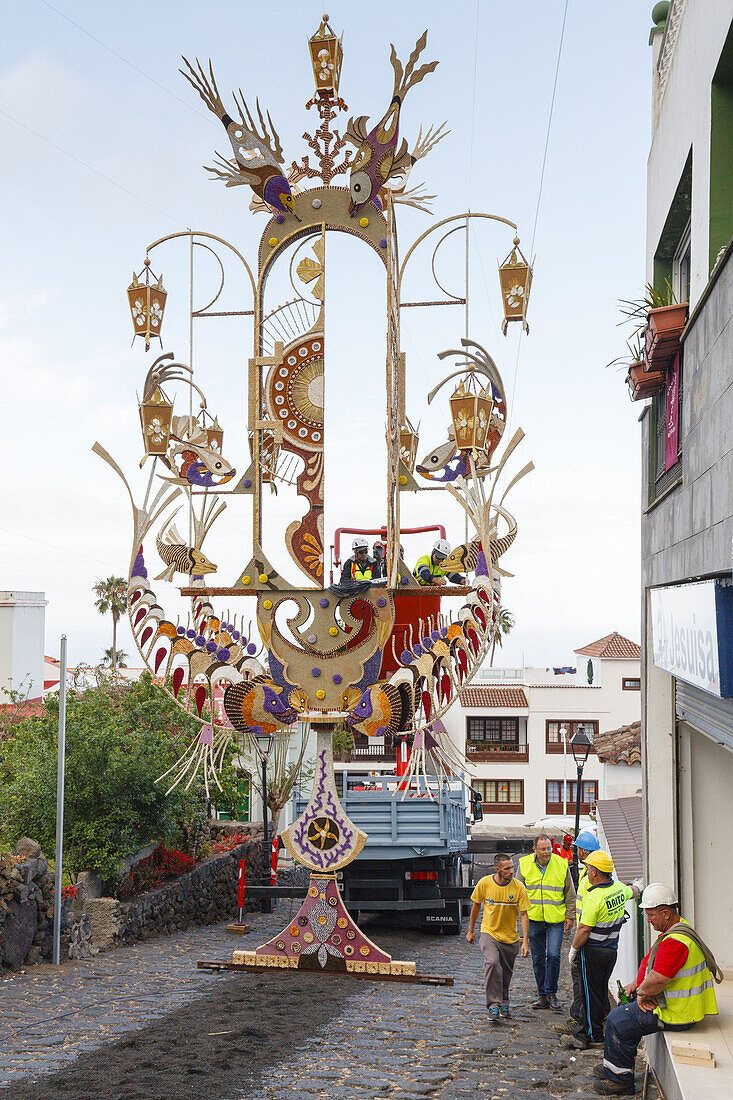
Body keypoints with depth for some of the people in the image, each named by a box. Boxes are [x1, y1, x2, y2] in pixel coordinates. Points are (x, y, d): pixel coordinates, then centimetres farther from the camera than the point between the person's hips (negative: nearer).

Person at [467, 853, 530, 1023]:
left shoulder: (518, 887, -13)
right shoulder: (484, 883, -11)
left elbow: (523, 915, -9)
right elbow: (476, 906, 5)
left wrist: (525, 941, -16)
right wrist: (470, 930, 12)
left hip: (510, 937, 1)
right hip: (489, 932, -1)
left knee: (506, 973, 10)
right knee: (492, 964, -24)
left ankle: (504, 1005, 33)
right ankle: (494, 1006, -20)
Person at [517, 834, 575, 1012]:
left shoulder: (562, 864, -4)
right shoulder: (525, 864, -2)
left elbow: (570, 894, 5)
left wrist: (569, 916, 3)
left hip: (556, 919, -2)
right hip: (534, 919, 2)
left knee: (553, 955, -12)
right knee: (538, 959, 7)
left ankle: (551, 992, 4)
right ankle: (542, 996, 18)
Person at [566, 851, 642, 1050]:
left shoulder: (594, 897, -23)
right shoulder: (619, 888, 1)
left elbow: (584, 929, -21)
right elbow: (633, 891, 26)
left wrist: (573, 949, -8)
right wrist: (636, 888, 50)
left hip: (592, 951, -8)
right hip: (612, 950, 8)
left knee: (591, 996, 2)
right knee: (601, 993, 14)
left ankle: (594, 1036, 8)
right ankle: (584, 1032, 23)